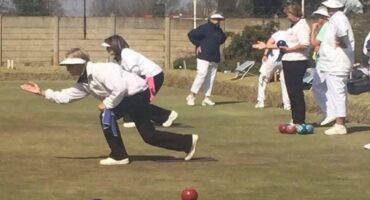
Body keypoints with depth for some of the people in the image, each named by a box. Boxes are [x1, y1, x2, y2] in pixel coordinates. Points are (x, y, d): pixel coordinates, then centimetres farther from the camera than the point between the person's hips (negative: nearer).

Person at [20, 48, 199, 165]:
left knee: (107, 115, -16)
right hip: (136, 97, 10)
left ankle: (119, 156, -5)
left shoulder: (100, 71, -23)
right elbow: (65, 96, 10)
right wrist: (43, 93, 6)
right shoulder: (84, 82, 6)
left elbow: (120, 88, -30)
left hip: (138, 92, -10)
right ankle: (189, 142, 22)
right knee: (150, 136, 10)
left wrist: (106, 104, -18)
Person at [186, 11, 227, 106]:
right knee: (201, 74, -16)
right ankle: (191, 96, -11)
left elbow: (223, 38, 35)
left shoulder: (219, 30, 14)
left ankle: (207, 98, 10)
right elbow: (191, 34, -12)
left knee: (211, 78, 6)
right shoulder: (204, 28, -8)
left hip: (214, 58, 8)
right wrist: (198, 45, -10)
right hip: (203, 56, -8)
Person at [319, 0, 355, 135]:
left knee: (337, 93, -9)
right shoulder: (338, 17, 16)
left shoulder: (337, 18, -16)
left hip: (336, 64, -11)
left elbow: (342, 31, -36)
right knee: (338, 93, 15)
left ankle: (340, 125, -9)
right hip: (335, 64, 11)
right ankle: (340, 124, 20)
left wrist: (340, 42, -23)